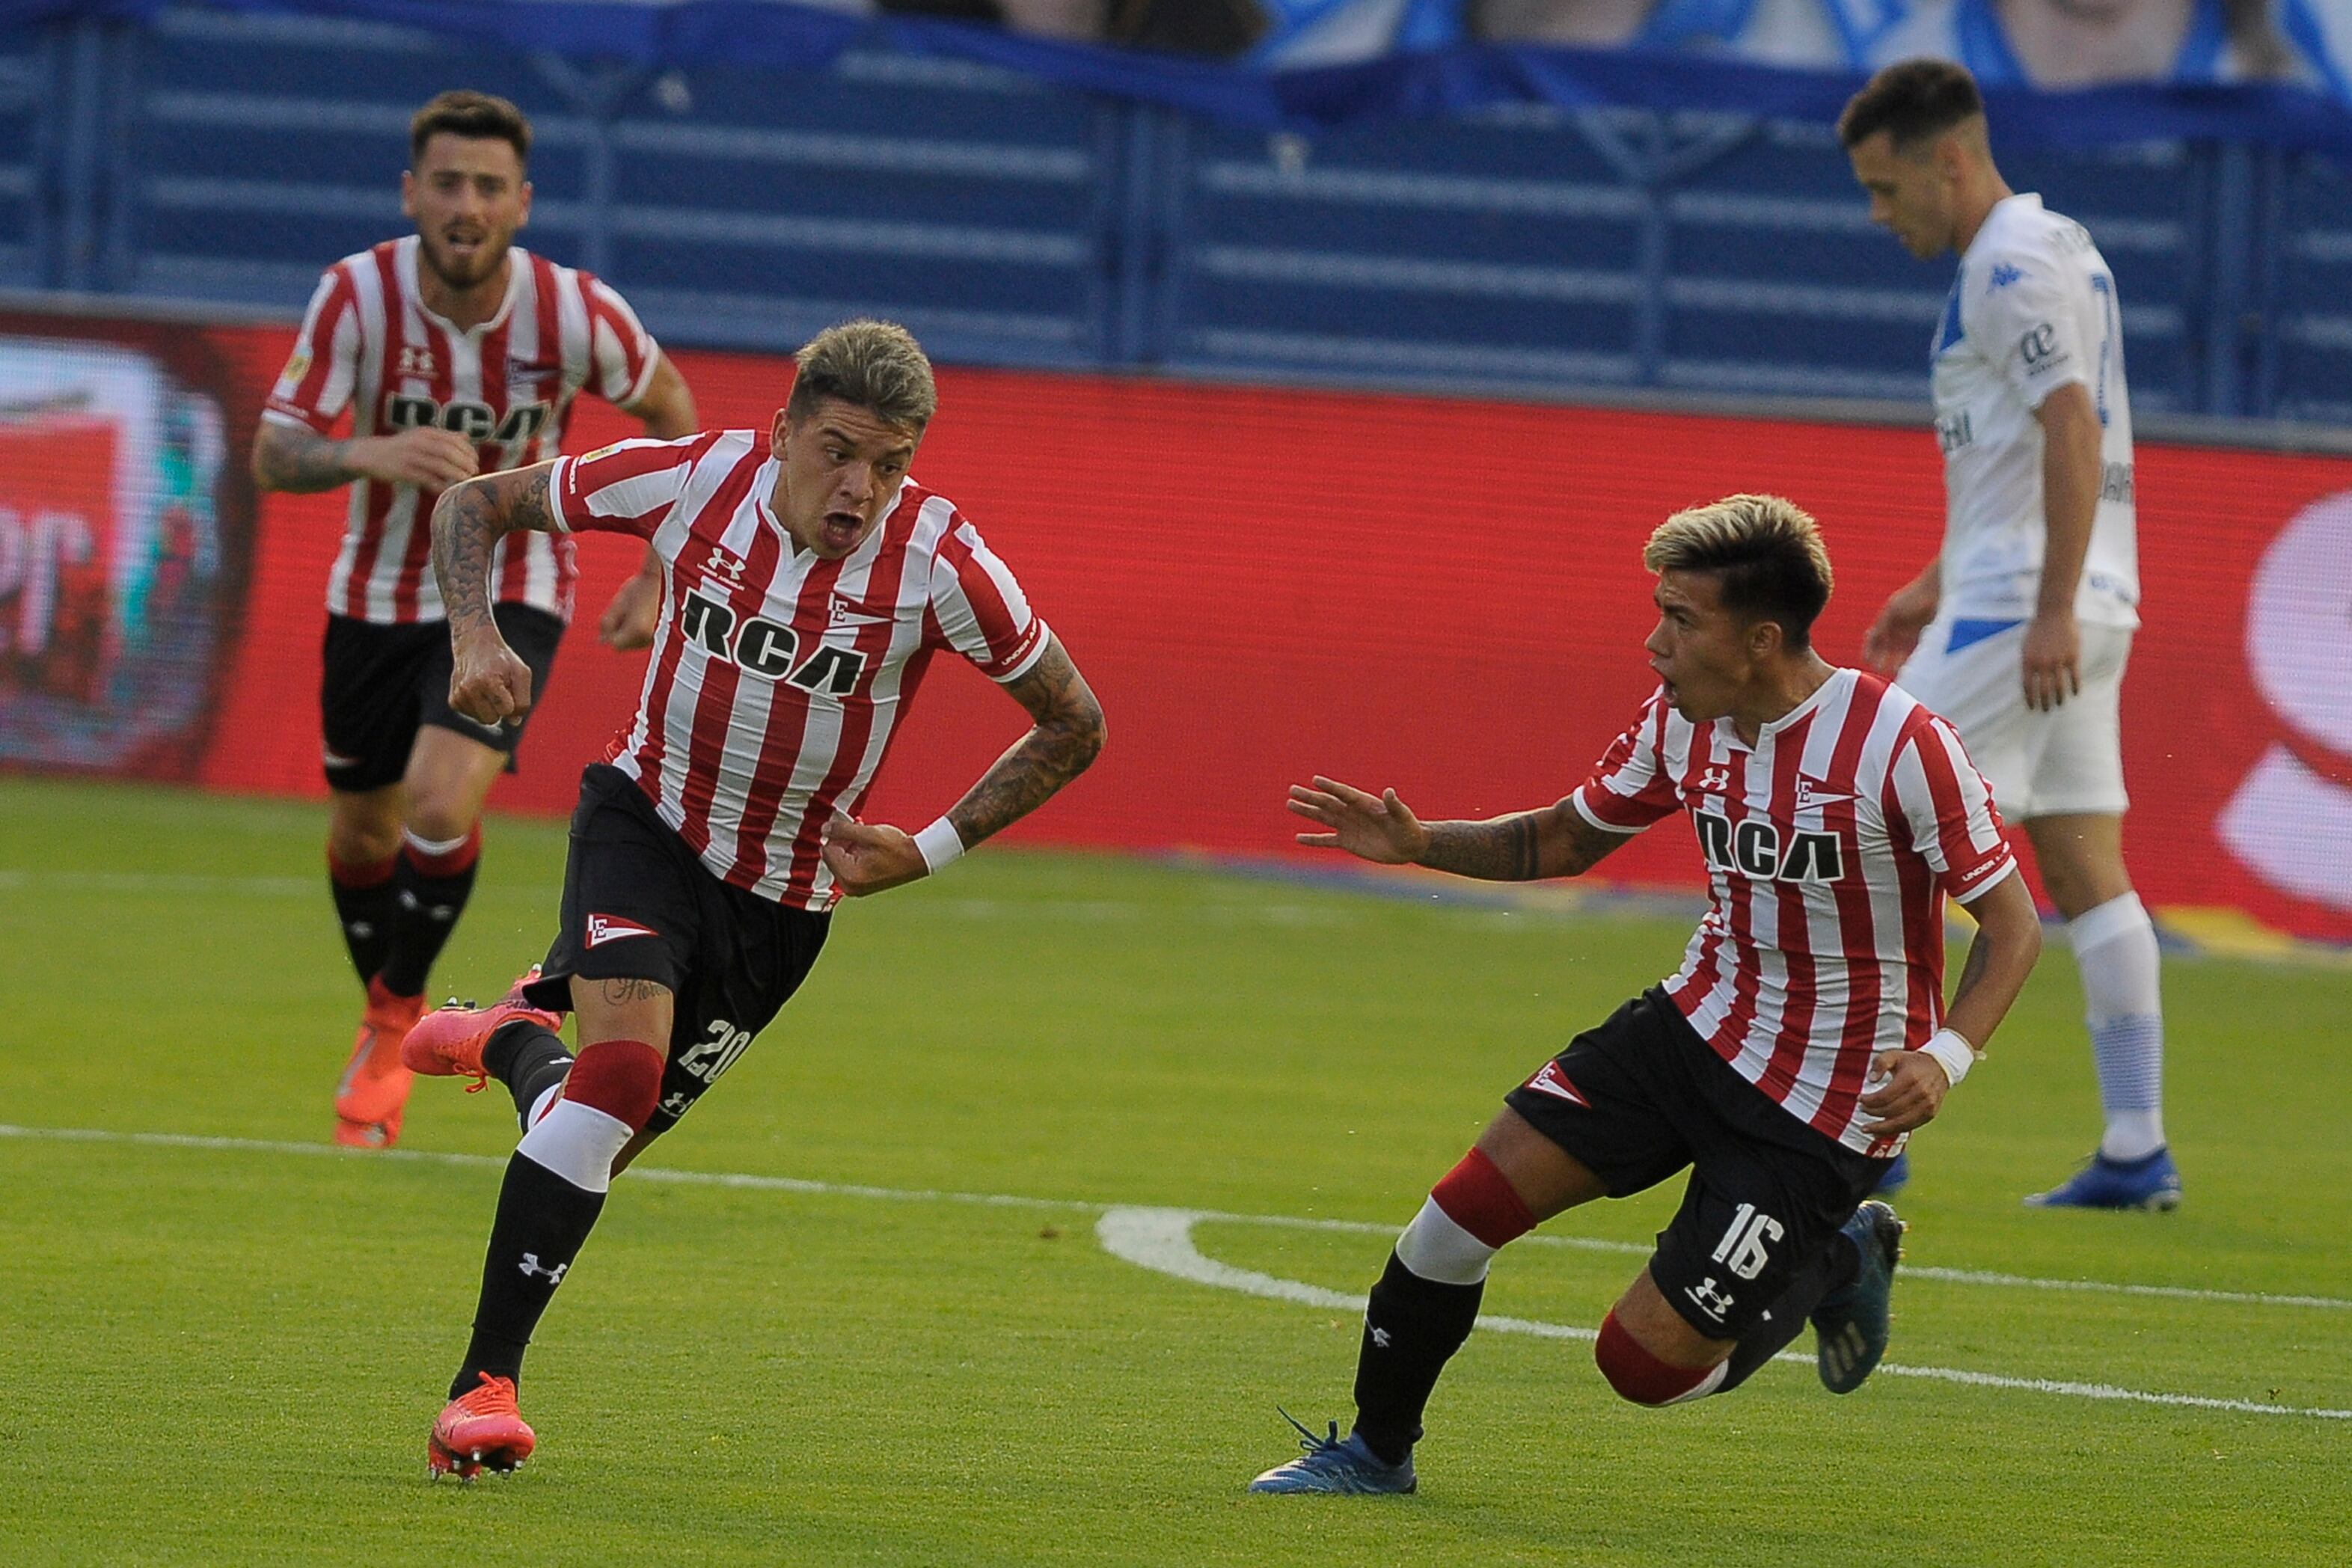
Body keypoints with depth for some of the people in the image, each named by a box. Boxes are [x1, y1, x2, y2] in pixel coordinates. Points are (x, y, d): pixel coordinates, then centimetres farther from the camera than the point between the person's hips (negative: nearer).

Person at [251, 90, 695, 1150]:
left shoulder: (575, 313, -18)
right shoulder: (358, 295, -18)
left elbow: (670, 409, 3)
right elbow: (274, 456, -22)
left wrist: (661, 576, 2)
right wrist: (372, 456, -44)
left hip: (510, 594, -2)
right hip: (377, 595, 2)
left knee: (440, 806, -22)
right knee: (362, 835, 13)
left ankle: (396, 1020, 4)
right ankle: (384, 1018, 41)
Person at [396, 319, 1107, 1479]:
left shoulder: (939, 564, -21)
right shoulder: (693, 481, -18)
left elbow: (1073, 725, -7)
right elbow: (476, 504, -3)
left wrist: (929, 853, -12)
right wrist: (475, 635, -22)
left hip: (782, 896, 2)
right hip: (647, 819, -2)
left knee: (596, 1137, 10)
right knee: (622, 1068, -27)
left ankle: (510, 1035, 47)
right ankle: (485, 1384, -21)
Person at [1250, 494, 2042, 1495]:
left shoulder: (1901, 746, -22)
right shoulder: (1682, 721, -3)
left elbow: (2012, 925, -15)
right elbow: (1565, 839, 13)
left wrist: (1945, 1056, -31)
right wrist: (1418, 844, -3)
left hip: (1822, 1108, -6)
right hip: (1698, 1028, 6)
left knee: (1645, 1362, -8)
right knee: (1466, 1206, -7)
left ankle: (1832, 1269, 21)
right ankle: (1375, 1451, 16)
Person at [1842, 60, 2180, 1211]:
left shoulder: (2013, 265, -12)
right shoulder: (2054, 247, 19)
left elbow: (2071, 431, -22)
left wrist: (2050, 611, -25)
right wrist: (1939, 584, 26)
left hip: (2019, 606, -10)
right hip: (2074, 605, 10)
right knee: (2084, 868, 6)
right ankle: (2135, 1151, 3)